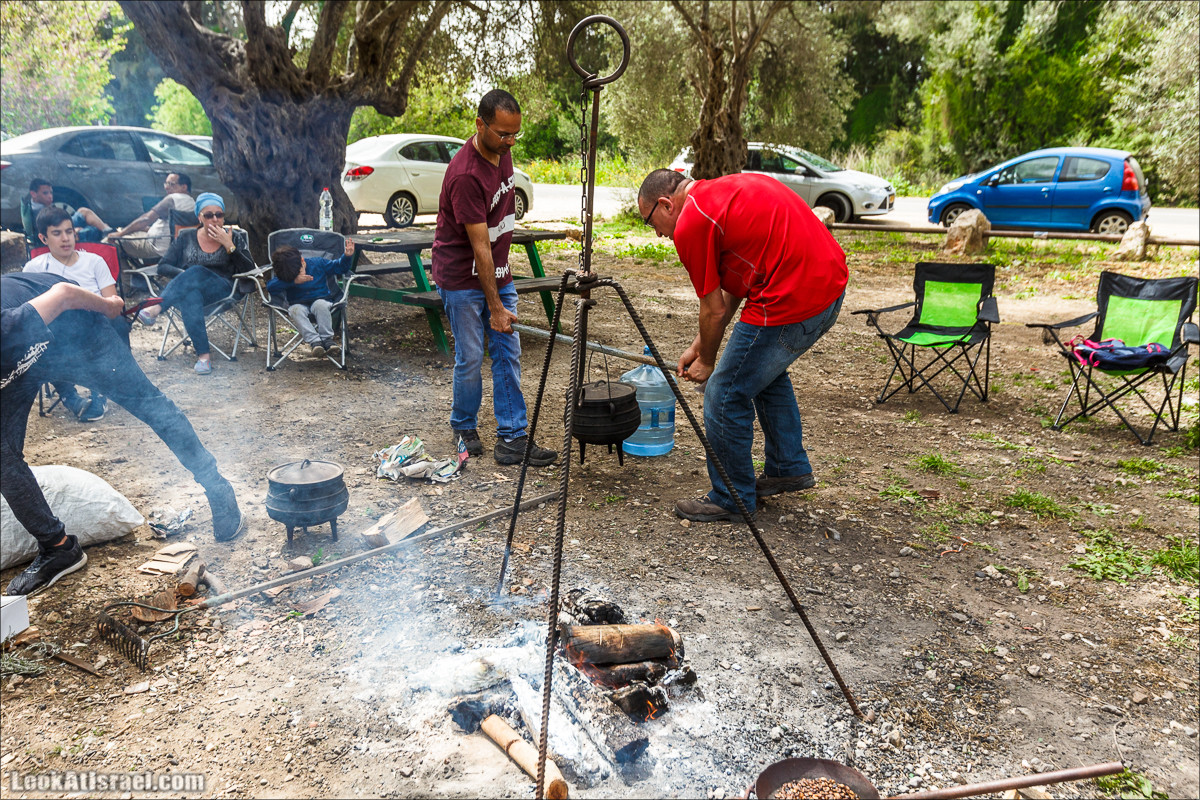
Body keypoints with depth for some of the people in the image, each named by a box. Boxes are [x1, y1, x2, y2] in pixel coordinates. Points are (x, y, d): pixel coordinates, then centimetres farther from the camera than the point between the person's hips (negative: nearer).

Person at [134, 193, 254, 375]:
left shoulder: (234, 238, 15)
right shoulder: (186, 238, 18)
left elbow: (249, 270, 1)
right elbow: (162, 267, 13)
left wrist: (229, 245, -8)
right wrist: (184, 275, -7)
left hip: (223, 290, -1)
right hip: (189, 289, 2)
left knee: (197, 272, -35)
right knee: (191, 297, -39)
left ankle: (155, 309, -45)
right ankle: (204, 355, -47)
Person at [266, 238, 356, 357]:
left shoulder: (318, 263, -4)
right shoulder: (283, 274, -4)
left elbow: (339, 267, 5)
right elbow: (270, 286, -20)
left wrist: (348, 256, -15)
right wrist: (293, 281, -27)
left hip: (320, 300, 0)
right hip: (298, 304, 1)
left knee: (321, 305, -36)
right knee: (296, 310, -35)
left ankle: (327, 339, -28)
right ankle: (314, 341, -41)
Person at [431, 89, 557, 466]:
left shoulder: (502, 152, 2)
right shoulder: (465, 174, -25)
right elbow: (479, 246, -25)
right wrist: (495, 307, -23)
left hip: (498, 272, 8)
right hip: (463, 277, -8)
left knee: (508, 353, 3)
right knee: (470, 358, 1)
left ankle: (512, 438, 7)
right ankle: (464, 428, 24)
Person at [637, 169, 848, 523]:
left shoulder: (691, 223, -9)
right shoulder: (725, 188, 20)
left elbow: (714, 310, -4)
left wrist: (707, 361, 14)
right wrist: (699, 345, 25)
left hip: (792, 301, -10)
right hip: (831, 282, 10)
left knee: (725, 396, 3)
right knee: (767, 372, 29)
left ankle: (732, 499, 19)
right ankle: (789, 468, 41)